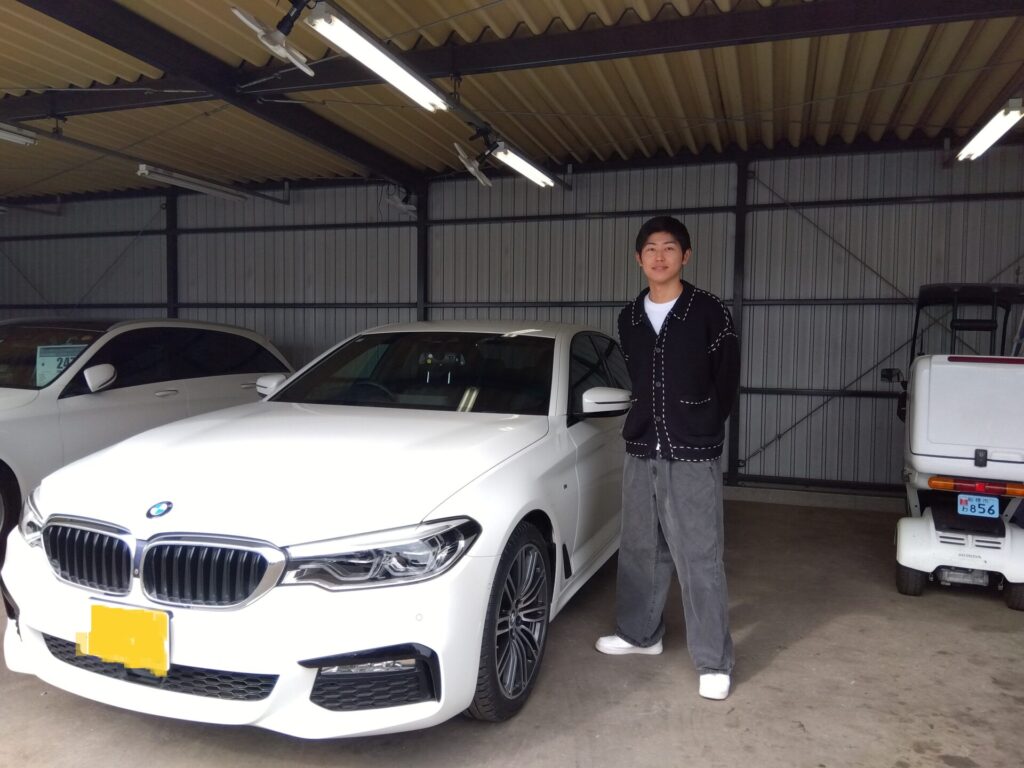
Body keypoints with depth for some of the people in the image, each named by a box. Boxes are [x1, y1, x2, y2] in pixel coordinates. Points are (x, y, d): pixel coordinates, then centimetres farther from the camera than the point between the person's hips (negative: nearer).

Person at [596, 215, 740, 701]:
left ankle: (714, 662, 10)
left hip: (693, 457, -5)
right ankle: (639, 633, 33)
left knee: (699, 559, -2)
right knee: (640, 550, 16)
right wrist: (645, 425, 13)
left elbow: (726, 383, 0)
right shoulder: (628, 318, 8)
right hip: (641, 452, 5)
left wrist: (700, 430, 4)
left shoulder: (710, 313, -7)